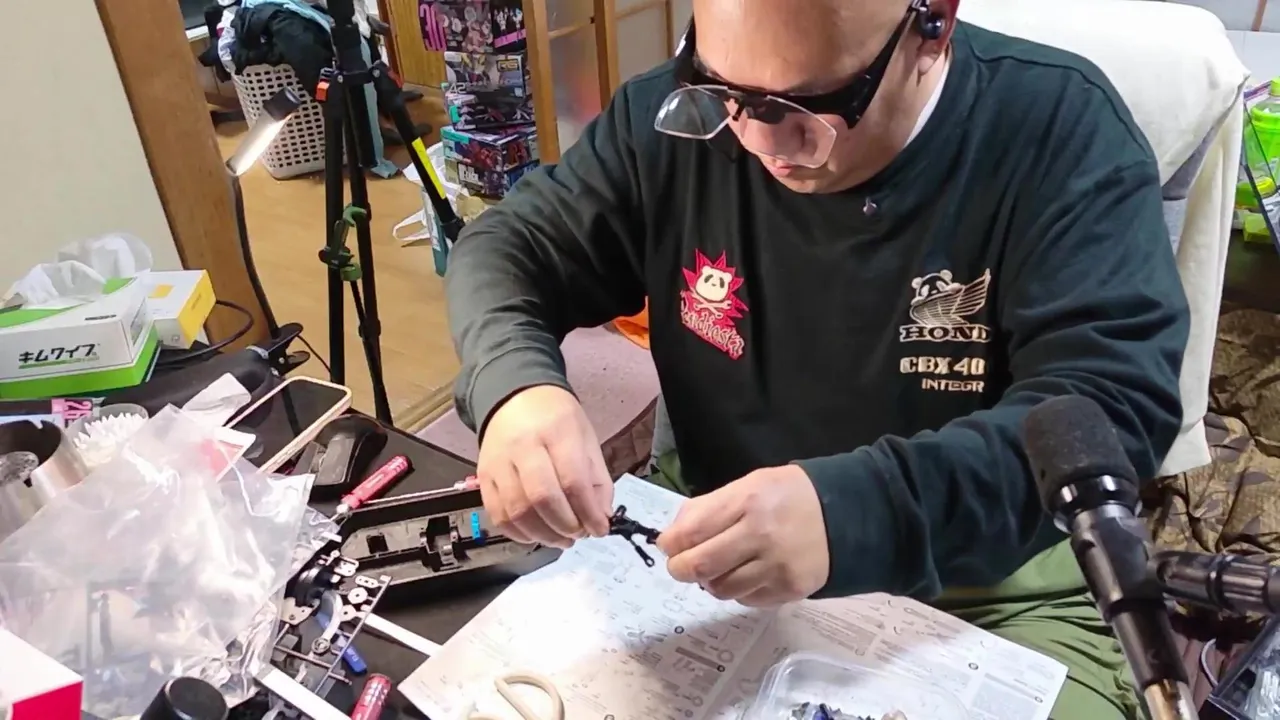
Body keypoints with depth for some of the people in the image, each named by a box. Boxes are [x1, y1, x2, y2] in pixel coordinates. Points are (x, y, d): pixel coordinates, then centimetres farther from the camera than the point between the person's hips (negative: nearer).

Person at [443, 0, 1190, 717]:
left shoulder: (1063, 128, -16)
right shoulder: (673, 117, -8)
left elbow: (1118, 403, -24)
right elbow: (511, 245, -1)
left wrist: (859, 511, -39)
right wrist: (516, 384, -22)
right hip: (721, 560, 2)